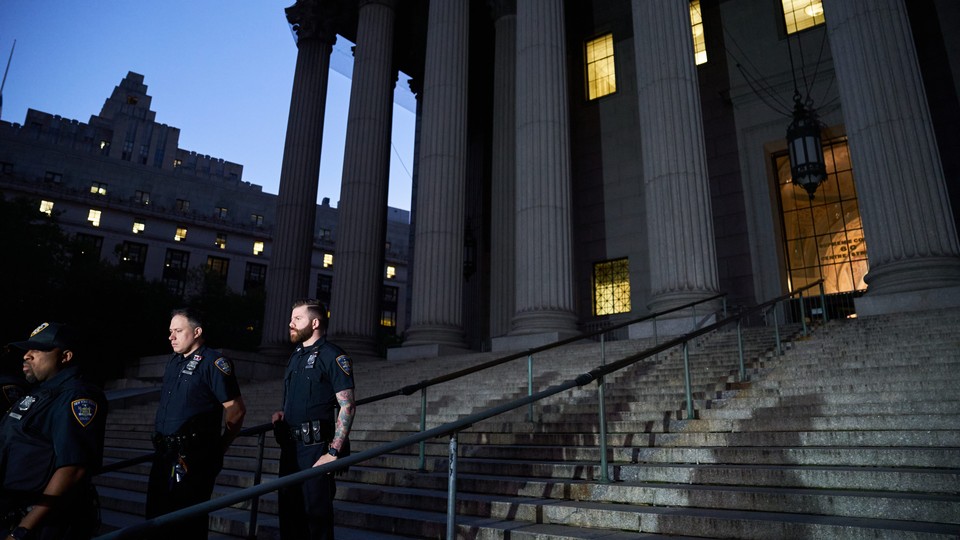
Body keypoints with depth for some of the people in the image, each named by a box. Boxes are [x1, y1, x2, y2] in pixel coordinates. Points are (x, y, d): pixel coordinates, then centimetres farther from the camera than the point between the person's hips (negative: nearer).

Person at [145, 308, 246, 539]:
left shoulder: (214, 362, -15)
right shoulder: (174, 361, 12)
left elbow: (236, 409, -16)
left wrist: (220, 448, -5)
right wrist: (163, 446, 18)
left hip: (194, 458, -8)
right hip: (165, 452, 8)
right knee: (156, 515, 18)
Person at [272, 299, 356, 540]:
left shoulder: (333, 356, -10)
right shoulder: (296, 356, 15)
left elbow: (347, 407, -16)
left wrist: (334, 452, -21)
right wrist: (282, 414, 6)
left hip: (316, 447, -8)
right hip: (290, 446, 8)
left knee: (316, 511, 0)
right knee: (288, 509, 15)